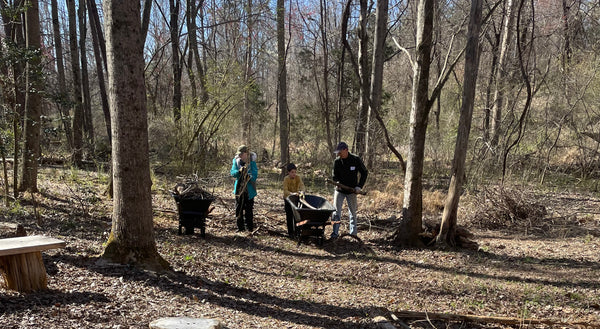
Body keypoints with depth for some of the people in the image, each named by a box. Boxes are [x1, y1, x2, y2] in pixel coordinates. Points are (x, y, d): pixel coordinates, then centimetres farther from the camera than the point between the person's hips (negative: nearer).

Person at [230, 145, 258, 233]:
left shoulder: (252, 162, -7)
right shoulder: (236, 161, 1)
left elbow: (255, 174, -10)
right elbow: (232, 172, -4)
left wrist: (249, 177, -29)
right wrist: (239, 171, -23)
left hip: (249, 189, -3)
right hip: (239, 188, 3)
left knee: (249, 209, 0)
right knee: (238, 209, 8)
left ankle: (249, 228, 10)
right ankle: (240, 227, 20)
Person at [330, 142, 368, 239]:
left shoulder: (356, 160, -9)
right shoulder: (337, 161, -4)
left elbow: (365, 173, 0)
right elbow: (335, 176, 4)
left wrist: (359, 186, -8)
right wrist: (337, 182, -19)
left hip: (351, 191, -1)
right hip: (339, 190, 1)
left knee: (353, 212, 9)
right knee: (336, 212, -2)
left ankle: (353, 232, 20)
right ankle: (335, 233, 4)